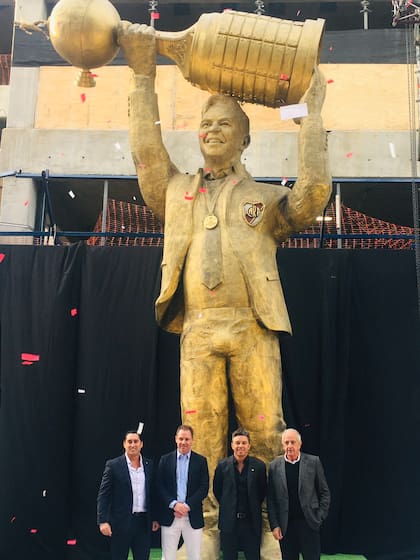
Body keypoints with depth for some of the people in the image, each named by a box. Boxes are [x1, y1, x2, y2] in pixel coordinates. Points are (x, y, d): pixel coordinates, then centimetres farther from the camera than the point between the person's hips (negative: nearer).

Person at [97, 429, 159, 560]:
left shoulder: (149, 465, 7)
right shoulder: (113, 465, -5)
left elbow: (153, 493, 12)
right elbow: (103, 495, -7)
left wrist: (155, 518, 11)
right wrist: (103, 521, -14)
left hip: (143, 522, 3)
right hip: (121, 522, -3)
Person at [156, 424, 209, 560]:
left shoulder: (201, 461, 5)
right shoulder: (165, 459, 5)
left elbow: (204, 488, -2)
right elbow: (160, 486, 0)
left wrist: (187, 506, -12)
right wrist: (174, 504, -13)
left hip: (193, 516, 0)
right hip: (170, 516, 0)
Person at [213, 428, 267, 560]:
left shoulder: (259, 466, -3)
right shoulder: (223, 465, -1)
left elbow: (263, 490, 8)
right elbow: (216, 489, 10)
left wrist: (254, 507, 6)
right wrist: (226, 506, 7)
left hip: (251, 521, 0)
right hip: (229, 521, 1)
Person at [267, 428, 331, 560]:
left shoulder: (313, 462, -1)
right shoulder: (274, 466, 1)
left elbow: (324, 492, 4)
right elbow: (271, 498, 3)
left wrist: (319, 518, -3)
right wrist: (274, 525, -2)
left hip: (309, 523, -1)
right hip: (285, 526, 1)